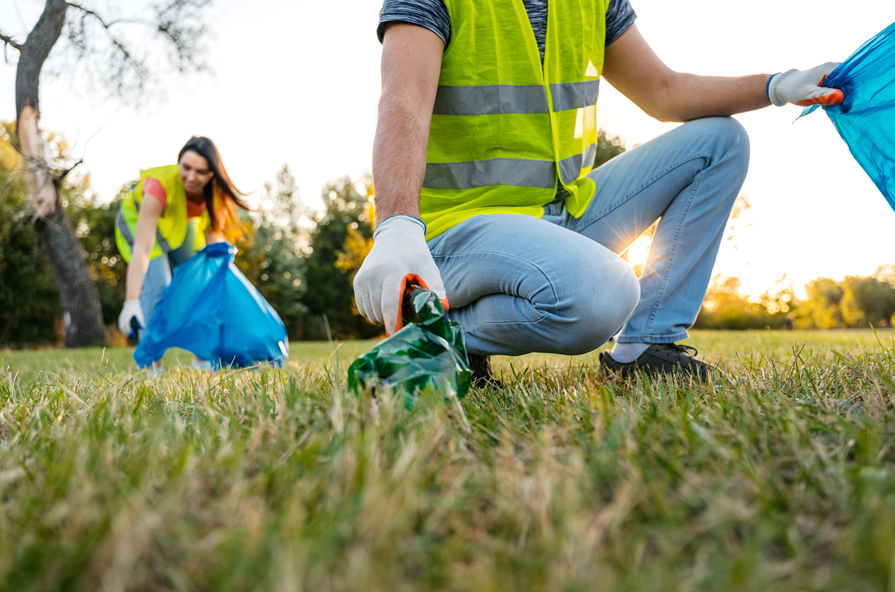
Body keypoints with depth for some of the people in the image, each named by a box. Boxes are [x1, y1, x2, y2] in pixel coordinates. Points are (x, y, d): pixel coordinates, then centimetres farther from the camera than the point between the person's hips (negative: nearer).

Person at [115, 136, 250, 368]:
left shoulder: (216, 191, -28)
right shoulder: (160, 185, -43)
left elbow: (213, 232, -13)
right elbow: (142, 248, -48)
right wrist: (131, 301, -55)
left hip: (181, 226, 5)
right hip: (140, 221, -5)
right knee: (157, 285, -22)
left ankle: (203, 358, 19)